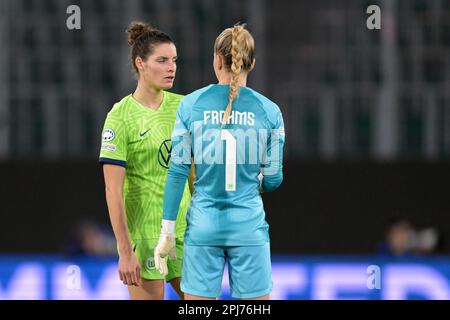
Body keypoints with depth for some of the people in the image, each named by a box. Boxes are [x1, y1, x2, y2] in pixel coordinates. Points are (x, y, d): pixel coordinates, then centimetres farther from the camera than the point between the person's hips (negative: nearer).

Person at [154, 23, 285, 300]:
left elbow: (177, 172, -2)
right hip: (249, 225, 0)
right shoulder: (269, 111, -2)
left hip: (203, 225, 0)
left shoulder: (190, 105, -2)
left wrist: (167, 233, 3)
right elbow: (273, 179, 3)